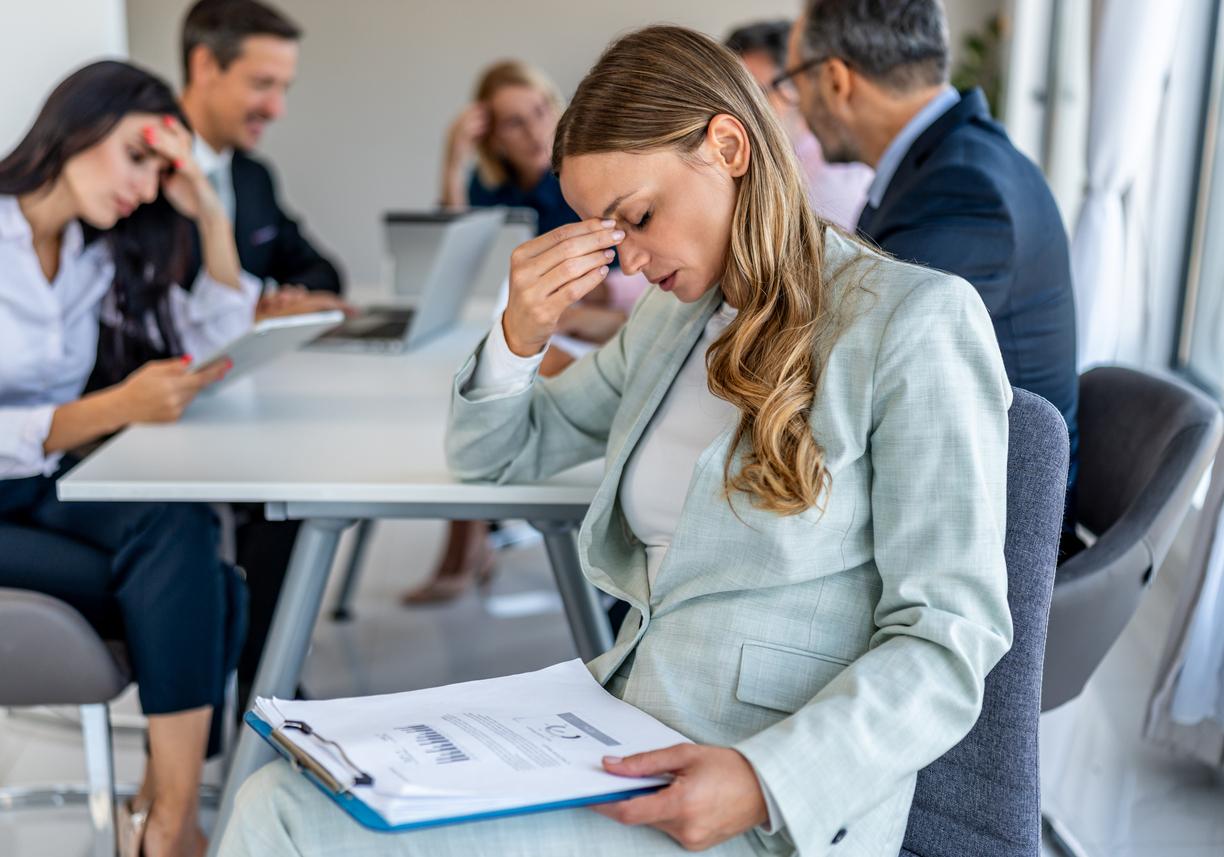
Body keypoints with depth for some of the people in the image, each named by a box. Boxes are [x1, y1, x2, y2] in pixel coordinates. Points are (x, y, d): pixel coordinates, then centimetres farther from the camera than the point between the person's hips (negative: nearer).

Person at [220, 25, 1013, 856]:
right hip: (622, 740, 6)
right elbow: (494, 453, 23)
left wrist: (763, 780, -24)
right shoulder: (673, 319, 14)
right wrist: (521, 334, 2)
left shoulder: (916, 321, -7)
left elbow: (948, 640, -11)